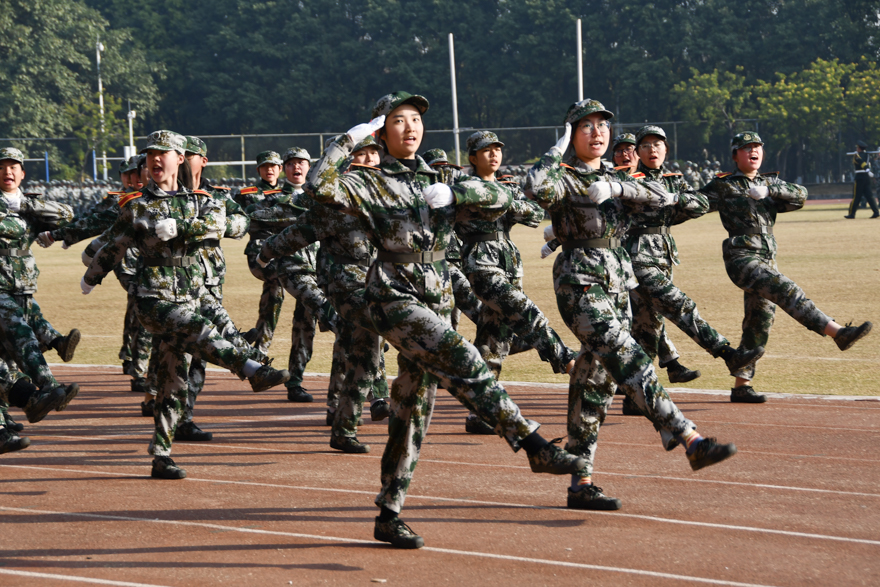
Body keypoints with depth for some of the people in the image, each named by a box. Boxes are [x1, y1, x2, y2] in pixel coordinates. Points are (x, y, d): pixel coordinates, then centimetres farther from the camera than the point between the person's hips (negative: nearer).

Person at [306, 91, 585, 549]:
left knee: (412, 411, 7)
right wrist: (351, 138, -15)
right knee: (462, 361, -26)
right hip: (395, 300, -7)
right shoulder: (371, 184, -2)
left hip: (435, 303, 7)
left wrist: (453, 194, -7)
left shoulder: (437, 183, 15)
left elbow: (500, 200, 9)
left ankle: (388, 515, 12)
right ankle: (534, 447, -32)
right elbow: (319, 186, -20)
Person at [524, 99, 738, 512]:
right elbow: (536, 188, -28)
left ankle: (580, 483, 10)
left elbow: (664, 198, 2)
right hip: (580, 286, -8)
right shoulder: (564, 178, -4)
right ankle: (691, 442, -32)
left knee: (597, 384, 7)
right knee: (633, 365, -20)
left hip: (618, 286, 8)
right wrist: (558, 150, -14)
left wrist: (617, 187, -11)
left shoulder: (614, 180, 17)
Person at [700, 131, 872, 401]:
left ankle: (741, 386, 13)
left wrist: (770, 191, -12)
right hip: (741, 258, -7)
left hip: (767, 259, 7)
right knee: (787, 290, -26)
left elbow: (800, 195, 1)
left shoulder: (769, 183, 17)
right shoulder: (724, 186, 3)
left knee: (759, 324, 7)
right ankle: (837, 332, -38)